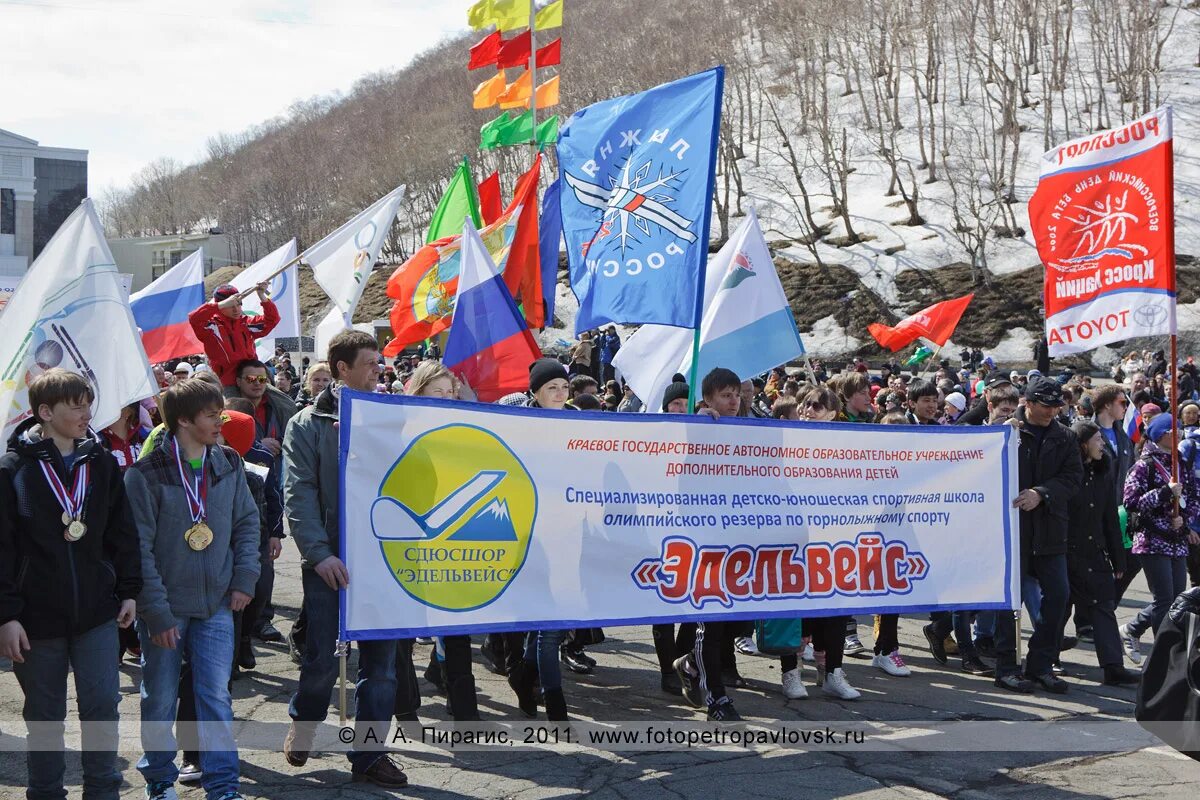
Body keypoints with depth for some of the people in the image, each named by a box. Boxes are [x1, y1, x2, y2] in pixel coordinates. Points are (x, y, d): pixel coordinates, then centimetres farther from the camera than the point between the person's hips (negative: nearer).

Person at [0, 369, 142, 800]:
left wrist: (129, 590, 7)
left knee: (102, 706, 3)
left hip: (97, 612, 2)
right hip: (37, 618, -2)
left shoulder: (102, 464, 3)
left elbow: (122, 533, 10)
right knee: (44, 715, 10)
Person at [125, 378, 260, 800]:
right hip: (164, 610, -3)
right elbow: (138, 548, -12)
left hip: (216, 606, 3)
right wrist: (156, 612, -14)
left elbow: (247, 522, 11)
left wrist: (244, 578, 0)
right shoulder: (145, 475, -13)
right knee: (160, 701, 9)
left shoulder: (228, 464, 2)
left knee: (216, 697, 1)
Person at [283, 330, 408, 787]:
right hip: (329, 562, -3)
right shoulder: (308, 424, 0)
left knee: (381, 660, 5)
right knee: (321, 658, 4)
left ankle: (369, 754, 16)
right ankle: (303, 726, 32)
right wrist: (319, 553, -16)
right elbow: (299, 494, -7)